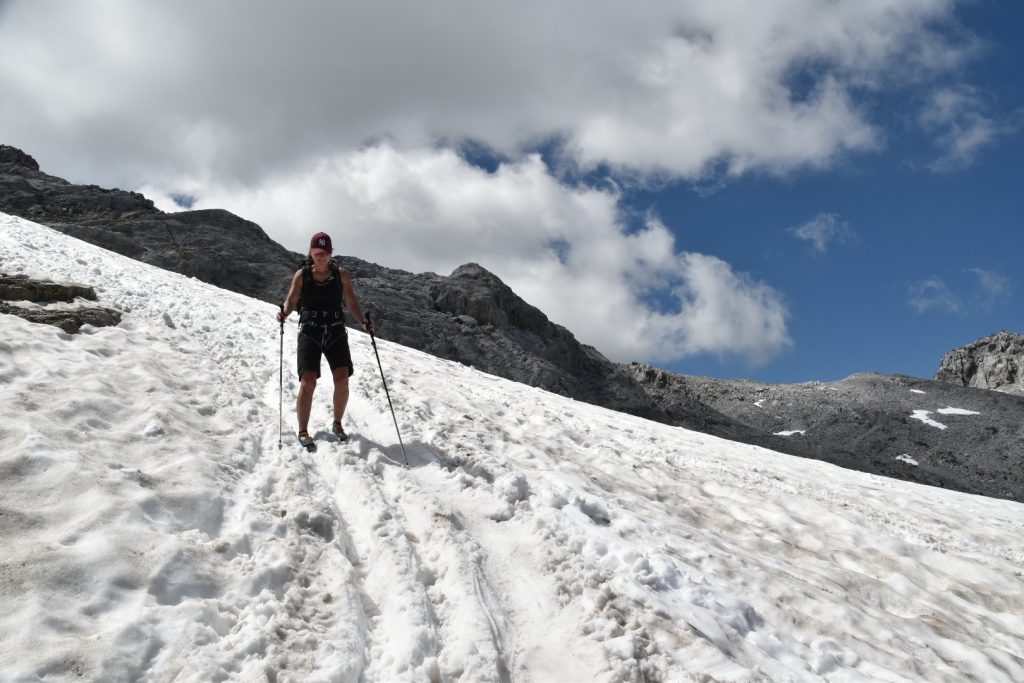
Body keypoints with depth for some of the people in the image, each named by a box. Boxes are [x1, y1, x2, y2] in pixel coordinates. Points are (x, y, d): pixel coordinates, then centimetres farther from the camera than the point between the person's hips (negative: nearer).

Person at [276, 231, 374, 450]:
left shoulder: (341, 274, 4)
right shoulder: (302, 275, 2)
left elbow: (351, 302, 6)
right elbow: (291, 300, 0)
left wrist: (364, 322, -9)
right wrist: (284, 313, -21)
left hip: (336, 332, 1)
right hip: (309, 332, -1)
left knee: (342, 379, -9)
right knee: (308, 382, -11)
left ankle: (337, 424, 14)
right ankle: (303, 432, 3)